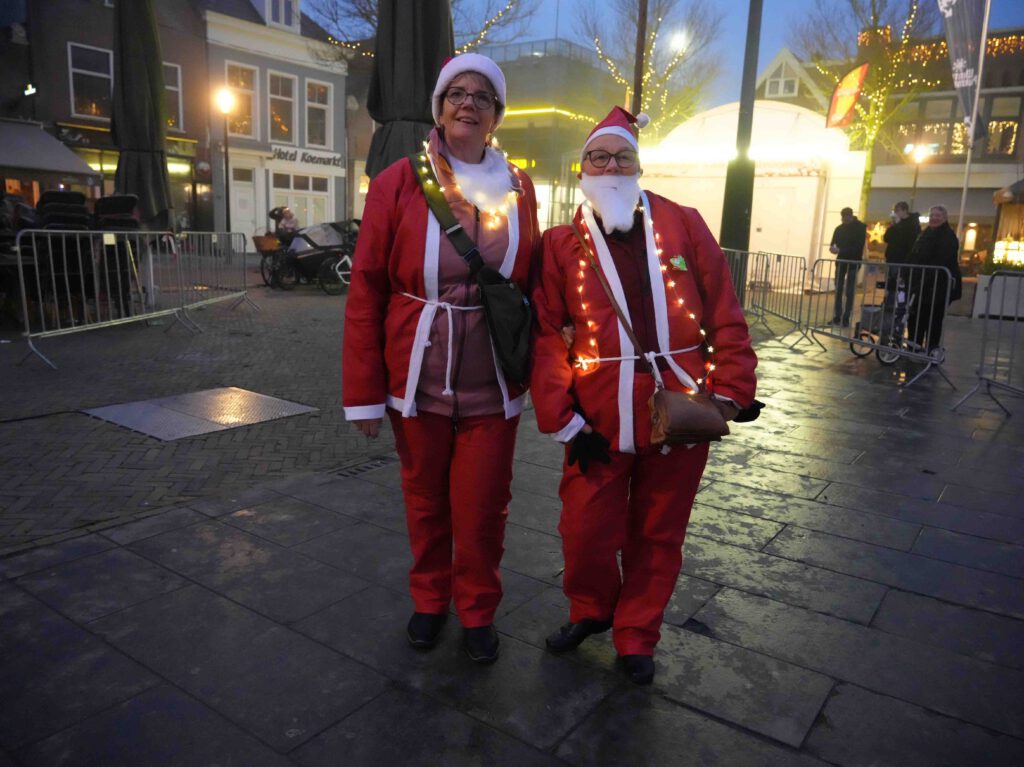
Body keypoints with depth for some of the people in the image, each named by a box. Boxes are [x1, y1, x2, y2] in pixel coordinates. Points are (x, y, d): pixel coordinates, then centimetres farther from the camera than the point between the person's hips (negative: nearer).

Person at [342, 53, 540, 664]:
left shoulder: (519, 190, 3)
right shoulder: (399, 184, -4)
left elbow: (532, 283, 9)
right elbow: (366, 292, -4)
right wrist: (364, 393, -6)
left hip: (492, 384, 1)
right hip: (418, 379, 0)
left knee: (482, 508, 7)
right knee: (425, 501, 14)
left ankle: (478, 611, 31)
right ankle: (430, 599, 38)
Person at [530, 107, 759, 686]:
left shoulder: (684, 225, 3)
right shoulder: (561, 245, 2)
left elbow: (725, 316, 3)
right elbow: (548, 335, -2)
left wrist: (728, 392, -2)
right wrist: (562, 417, -8)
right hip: (598, 419, 0)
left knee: (658, 534, 12)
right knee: (586, 531, 5)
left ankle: (637, 636, 35)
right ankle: (592, 611, 37)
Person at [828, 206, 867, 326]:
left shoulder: (860, 227, -6)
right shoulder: (840, 228, 8)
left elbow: (858, 247, -15)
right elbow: (833, 242, 10)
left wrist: (840, 250, -23)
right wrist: (832, 248, -14)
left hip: (853, 263, -4)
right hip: (841, 262, 4)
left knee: (849, 292, -2)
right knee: (838, 291, 3)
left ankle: (846, 318, 1)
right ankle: (837, 316, 7)